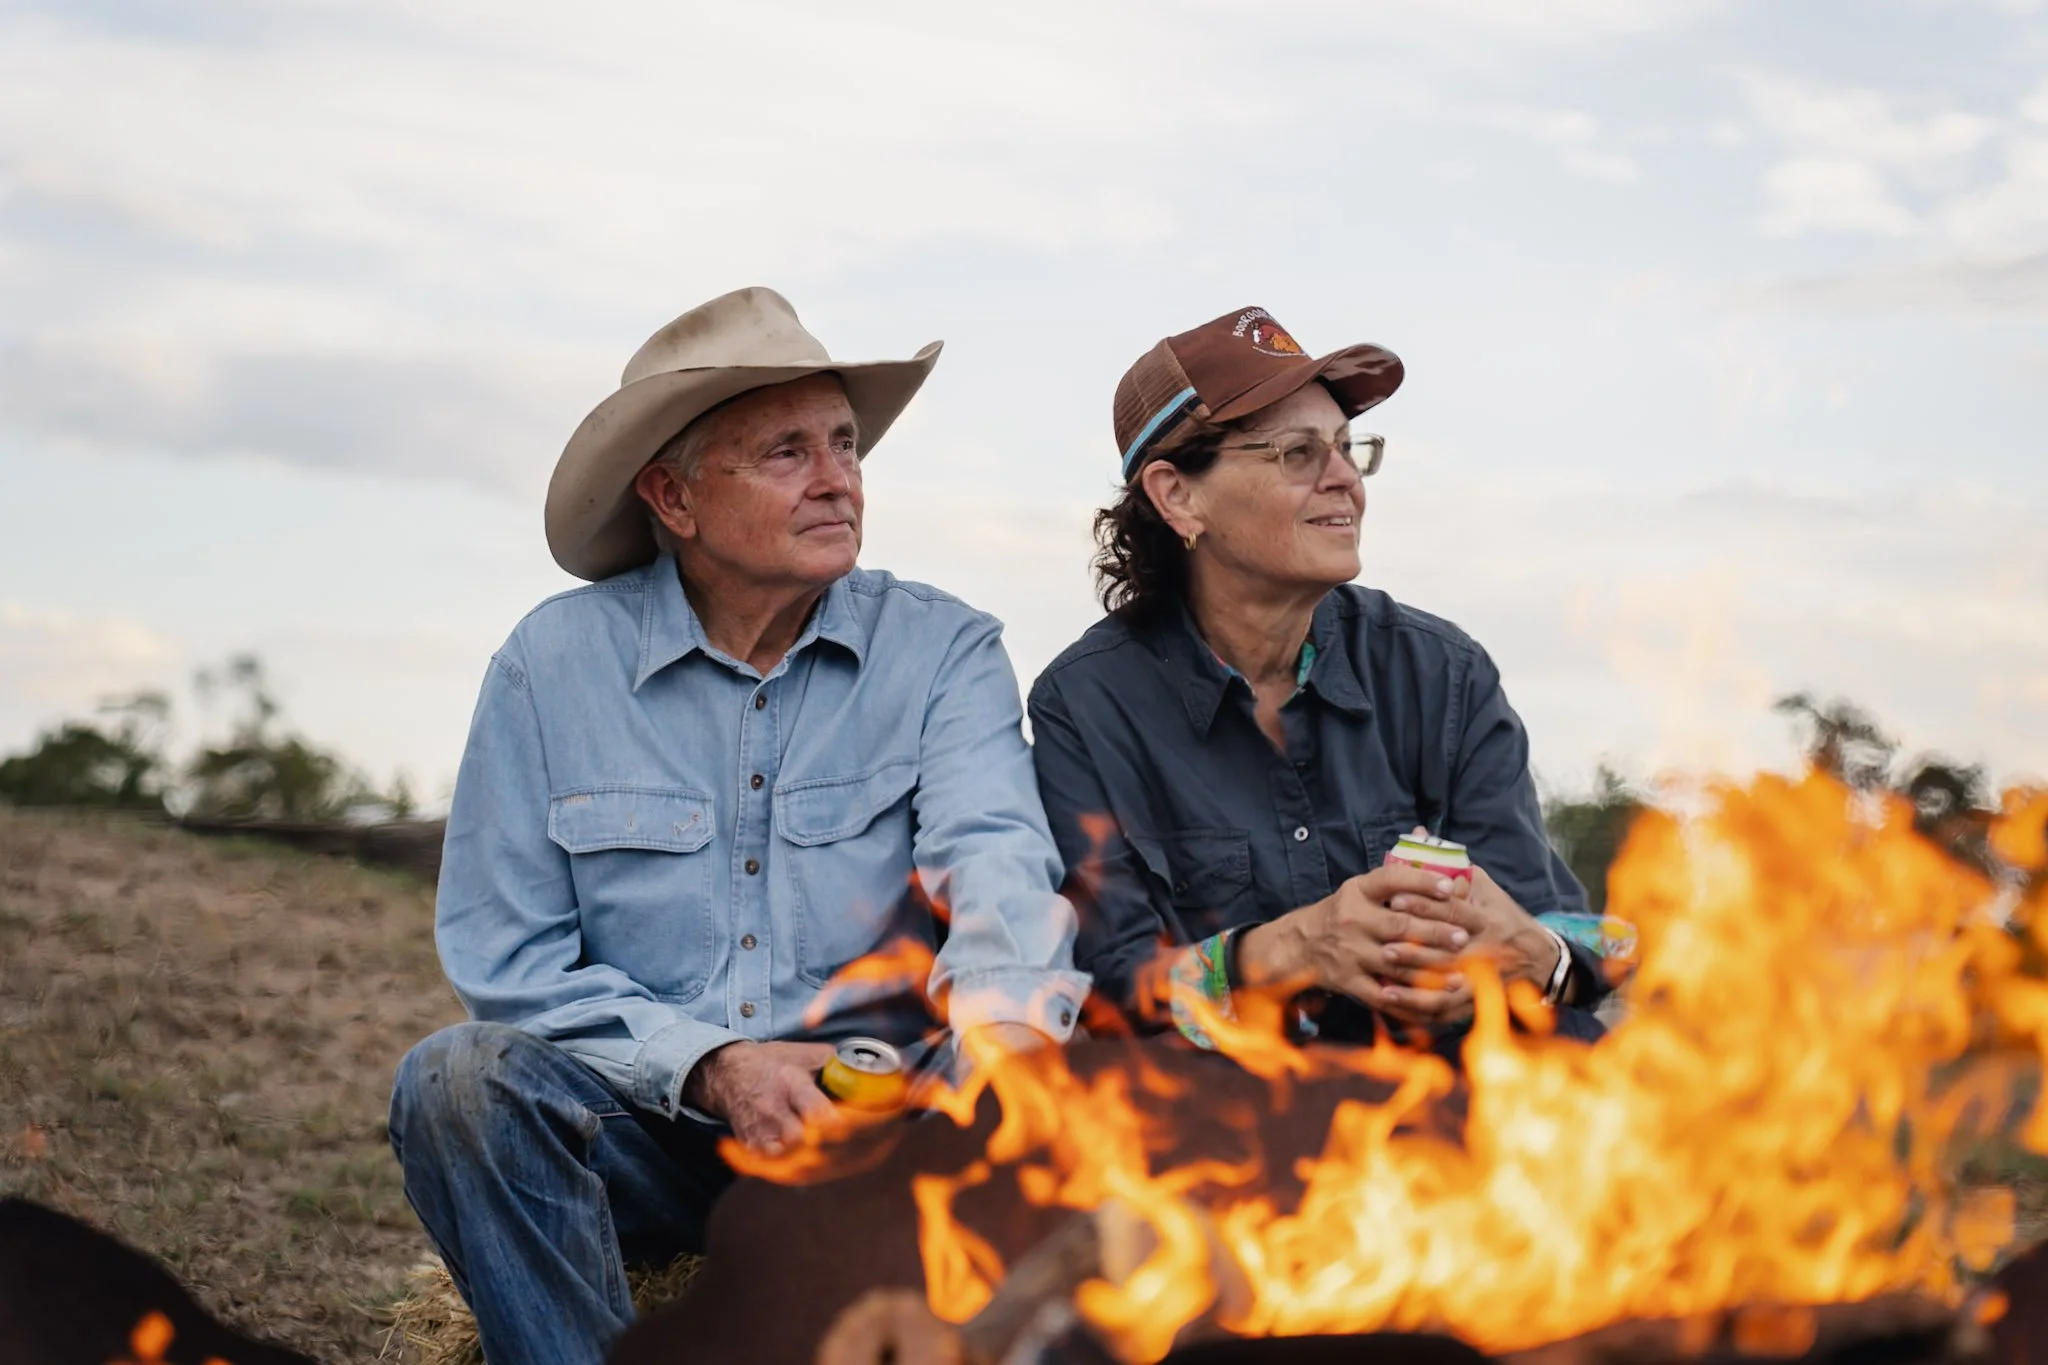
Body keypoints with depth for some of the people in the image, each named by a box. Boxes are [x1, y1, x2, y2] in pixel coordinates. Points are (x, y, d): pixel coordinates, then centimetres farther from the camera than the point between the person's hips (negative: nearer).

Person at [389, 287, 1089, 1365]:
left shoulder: (943, 651, 2)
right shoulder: (553, 662, 2)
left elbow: (993, 857, -16)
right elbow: (506, 963, -1)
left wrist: (1007, 1021, -40)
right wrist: (709, 1066, -17)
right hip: (645, 1129, 0)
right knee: (463, 1077, -27)